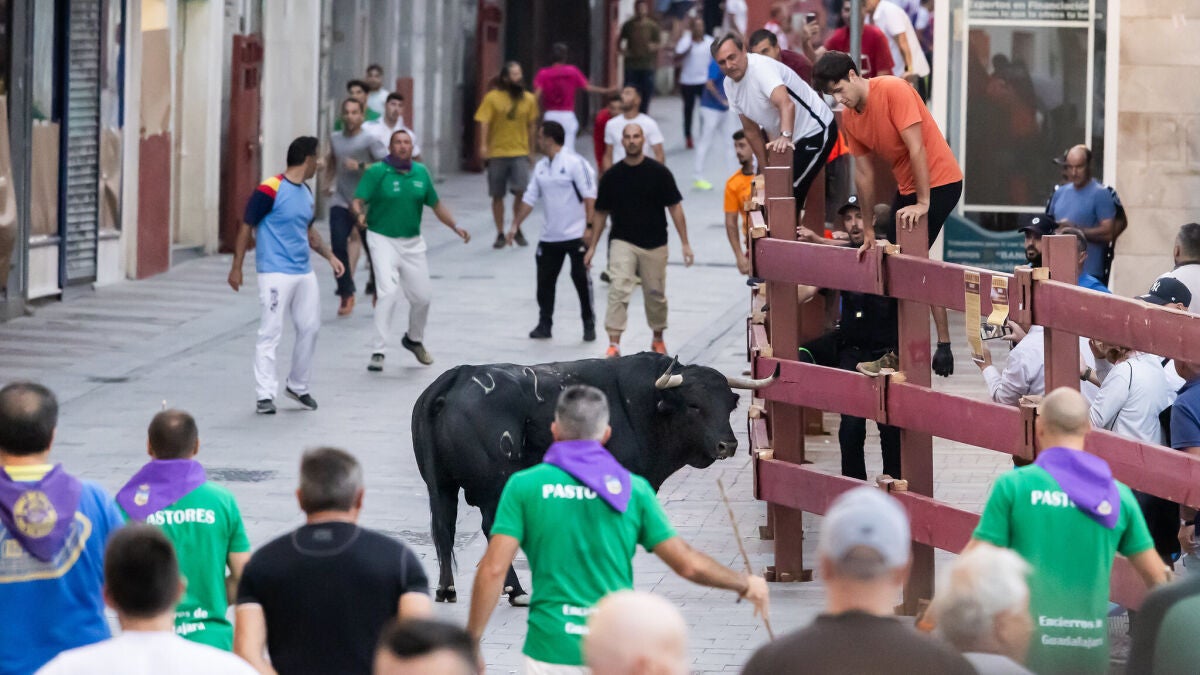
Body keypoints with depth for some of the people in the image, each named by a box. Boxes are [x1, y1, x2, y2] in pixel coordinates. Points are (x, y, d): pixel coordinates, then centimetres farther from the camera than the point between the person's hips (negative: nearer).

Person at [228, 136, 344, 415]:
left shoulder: (306, 192, 12)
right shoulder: (269, 191, -14)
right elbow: (246, 227, -9)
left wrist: (329, 255, 18)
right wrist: (236, 268, -10)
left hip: (304, 274, 8)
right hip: (276, 274, -8)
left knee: (310, 328, 11)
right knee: (271, 332, -8)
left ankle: (298, 386, 27)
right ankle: (265, 395, -6)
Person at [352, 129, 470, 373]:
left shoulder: (421, 172, 5)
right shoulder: (377, 172, -9)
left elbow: (436, 204, 14)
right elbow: (357, 201, -15)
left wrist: (455, 227, 4)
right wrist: (359, 214, -37)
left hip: (412, 242, 5)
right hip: (383, 240, -5)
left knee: (422, 296, 10)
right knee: (389, 293, -20)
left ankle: (414, 339, 39)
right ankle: (378, 352, -15)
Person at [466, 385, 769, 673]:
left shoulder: (524, 485, 0)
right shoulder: (632, 488, 4)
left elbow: (493, 570, -7)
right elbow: (688, 564, 6)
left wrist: (471, 643, 2)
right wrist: (745, 585, 23)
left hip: (552, 649, -1)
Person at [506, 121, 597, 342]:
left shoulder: (575, 163, -10)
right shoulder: (541, 167, 11)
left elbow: (590, 196, -13)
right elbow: (529, 199, 15)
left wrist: (589, 227, -17)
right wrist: (516, 224, 9)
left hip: (576, 235, -6)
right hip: (550, 237, 6)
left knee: (581, 278, -2)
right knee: (545, 280, 6)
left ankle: (589, 325, 9)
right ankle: (544, 325, 15)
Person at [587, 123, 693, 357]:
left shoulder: (659, 173, -4)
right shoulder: (612, 176, 0)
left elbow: (675, 207, -1)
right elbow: (601, 213, 9)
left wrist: (685, 243, -5)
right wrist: (592, 246, 7)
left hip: (654, 245, 0)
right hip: (622, 242, 0)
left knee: (655, 294, 9)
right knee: (618, 290, -17)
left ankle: (658, 338, 32)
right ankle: (614, 343, -20)